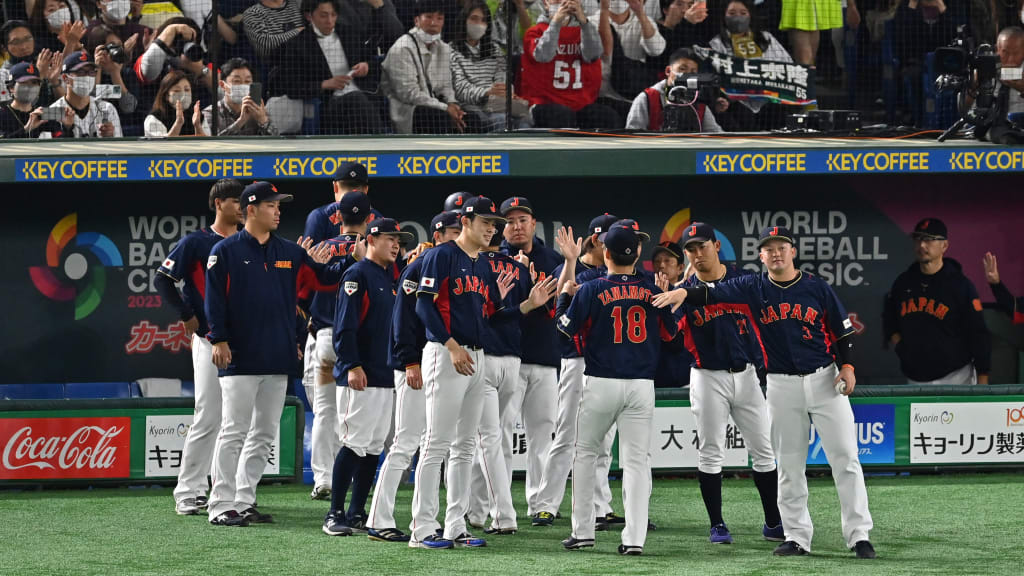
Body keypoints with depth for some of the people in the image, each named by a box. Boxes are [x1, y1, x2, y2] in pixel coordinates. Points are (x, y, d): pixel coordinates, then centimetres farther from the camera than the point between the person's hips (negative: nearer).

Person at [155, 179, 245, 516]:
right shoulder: (197, 242, -2)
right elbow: (163, 279, -4)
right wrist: (187, 316, -6)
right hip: (210, 340, -5)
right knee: (208, 418, -10)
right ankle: (188, 492, -5)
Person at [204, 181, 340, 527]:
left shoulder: (290, 253, 14)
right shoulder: (226, 251, -1)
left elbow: (326, 280, 15)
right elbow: (214, 297, -6)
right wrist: (219, 339, -14)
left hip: (277, 358, 6)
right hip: (240, 357, -6)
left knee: (265, 435, 8)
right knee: (233, 432, -8)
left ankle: (244, 502, 14)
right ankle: (221, 506, -7)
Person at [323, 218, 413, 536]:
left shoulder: (390, 279, 19)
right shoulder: (358, 275, -7)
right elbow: (344, 325, -14)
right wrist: (352, 366, -22)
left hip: (387, 376, 9)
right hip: (363, 377, -9)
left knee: (374, 447, 8)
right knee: (356, 443, -11)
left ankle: (357, 514, 13)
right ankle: (335, 515, -8)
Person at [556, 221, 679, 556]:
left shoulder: (592, 290, -7)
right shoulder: (652, 291, 2)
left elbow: (567, 327, 0)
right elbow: (669, 333, 12)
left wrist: (566, 295, 15)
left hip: (601, 383, -2)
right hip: (641, 385, 2)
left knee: (585, 453, 14)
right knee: (637, 460, 1)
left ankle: (583, 532, 12)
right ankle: (635, 538, -8)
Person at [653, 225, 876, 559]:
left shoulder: (816, 287, 1)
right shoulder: (753, 288, 1)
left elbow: (842, 329, 5)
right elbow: (714, 293, -12)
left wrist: (847, 365, -9)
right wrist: (684, 292, -31)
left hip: (824, 380, -1)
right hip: (782, 386, 1)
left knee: (845, 457, -4)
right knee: (789, 466, 5)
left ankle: (858, 535, 0)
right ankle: (797, 537, 12)